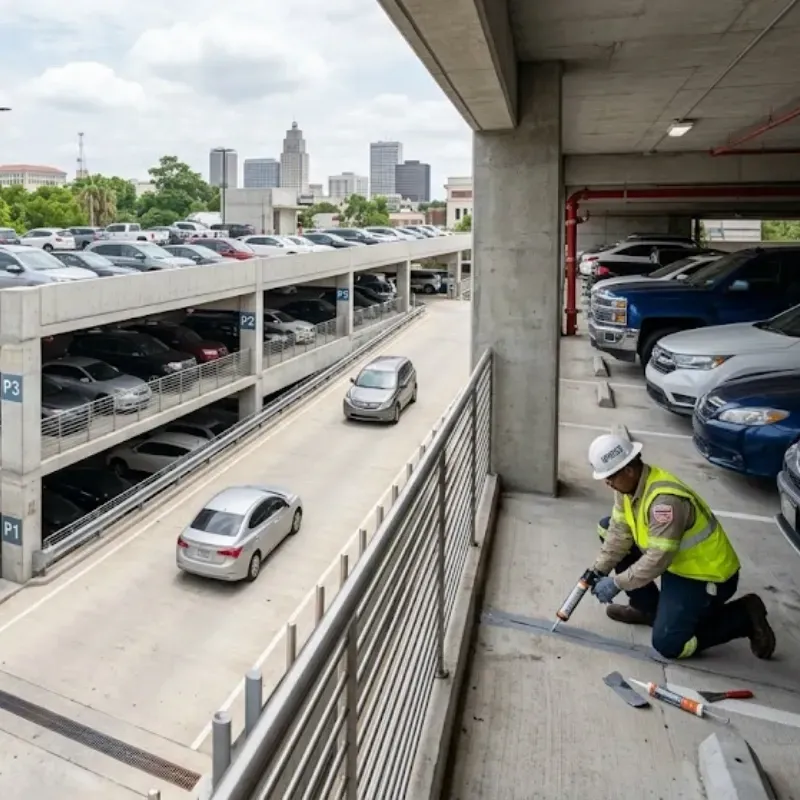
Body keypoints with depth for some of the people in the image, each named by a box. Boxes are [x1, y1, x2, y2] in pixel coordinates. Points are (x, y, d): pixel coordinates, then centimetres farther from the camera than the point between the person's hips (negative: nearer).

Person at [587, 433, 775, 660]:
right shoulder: (628, 484, -7)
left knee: (668, 645, -14)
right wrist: (599, 570, -9)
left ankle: (743, 617, 5)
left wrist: (616, 584, -24)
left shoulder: (665, 499, -35)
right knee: (607, 528, 4)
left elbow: (657, 560, -32)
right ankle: (647, 608, 13)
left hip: (707, 575, -9)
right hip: (679, 563, 9)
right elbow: (620, 532, -2)